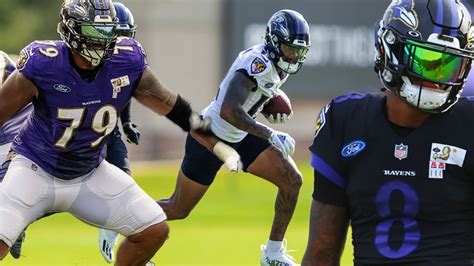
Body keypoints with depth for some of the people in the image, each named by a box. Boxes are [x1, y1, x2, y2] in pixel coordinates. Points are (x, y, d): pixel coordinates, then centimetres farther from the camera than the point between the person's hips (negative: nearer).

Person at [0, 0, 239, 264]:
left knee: (155, 231, -2)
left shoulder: (128, 62, -14)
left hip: (90, 173, 4)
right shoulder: (42, 65, -25)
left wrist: (217, 145, 6)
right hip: (35, 170, -4)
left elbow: (170, 105, 1)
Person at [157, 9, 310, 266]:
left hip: (239, 138, 8)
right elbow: (228, 111, -42)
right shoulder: (258, 64, -30)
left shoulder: (277, 63, -3)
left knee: (292, 181, -7)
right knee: (177, 210, 6)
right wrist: (270, 135, -44)